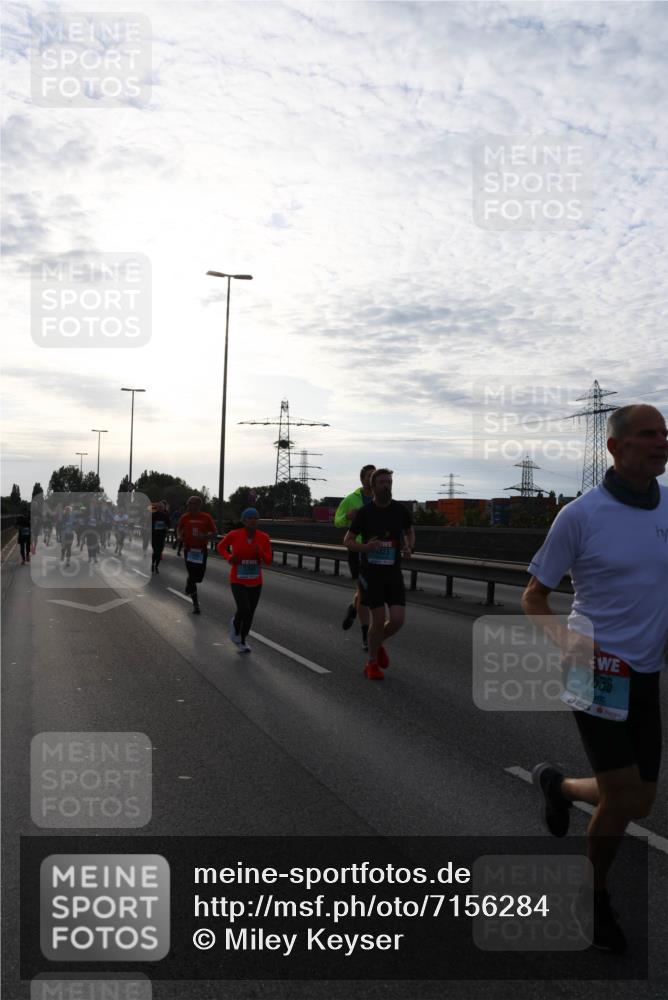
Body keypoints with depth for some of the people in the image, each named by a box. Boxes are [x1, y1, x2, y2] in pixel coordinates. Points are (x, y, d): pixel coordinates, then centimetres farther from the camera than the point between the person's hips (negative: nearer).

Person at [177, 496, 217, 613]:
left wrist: (205, 536, -21)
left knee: (199, 576, 7)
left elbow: (214, 533, -1)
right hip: (189, 549, 0)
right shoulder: (184, 517, -3)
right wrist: (179, 536, -4)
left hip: (201, 550, 0)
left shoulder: (206, 517, -7)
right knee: (192, 576, -4)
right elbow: (179, 528, 17)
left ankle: (189, 583, 45)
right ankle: (195, 604, 8)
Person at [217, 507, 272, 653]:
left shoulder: (264, 537, -9)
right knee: (244, 611, -20)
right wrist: (229, 557, -17)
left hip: (255, 582, 3)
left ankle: (242, 640, 38)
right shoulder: (234, 535, -15)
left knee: (250, 614, 12)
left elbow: (268, 561, -7)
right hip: (238, 581, -3)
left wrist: (260, 551, -27)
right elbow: (220, 546, 3)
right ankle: (235, 623, 15)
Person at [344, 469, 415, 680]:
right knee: (378, 619, -6)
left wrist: (409, 547, -3)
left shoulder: (400, 510, 2)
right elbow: (348, 541, 0)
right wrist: (366, 547, -20)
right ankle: (372, 664, 16)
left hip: (393, 572, 3)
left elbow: (409, 532, 19)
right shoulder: (364, 512, -6)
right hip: (371, 572, -3)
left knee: (398, 619, -8)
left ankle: (378, 644, 26)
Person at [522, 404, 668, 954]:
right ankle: (596, 896, 23)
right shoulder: (581, 514, -11)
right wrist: (573, 648, -17)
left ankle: (559, 786, 42)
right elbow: (534, 597, -3)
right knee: (623, 799, -5)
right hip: (599, 675, -5)